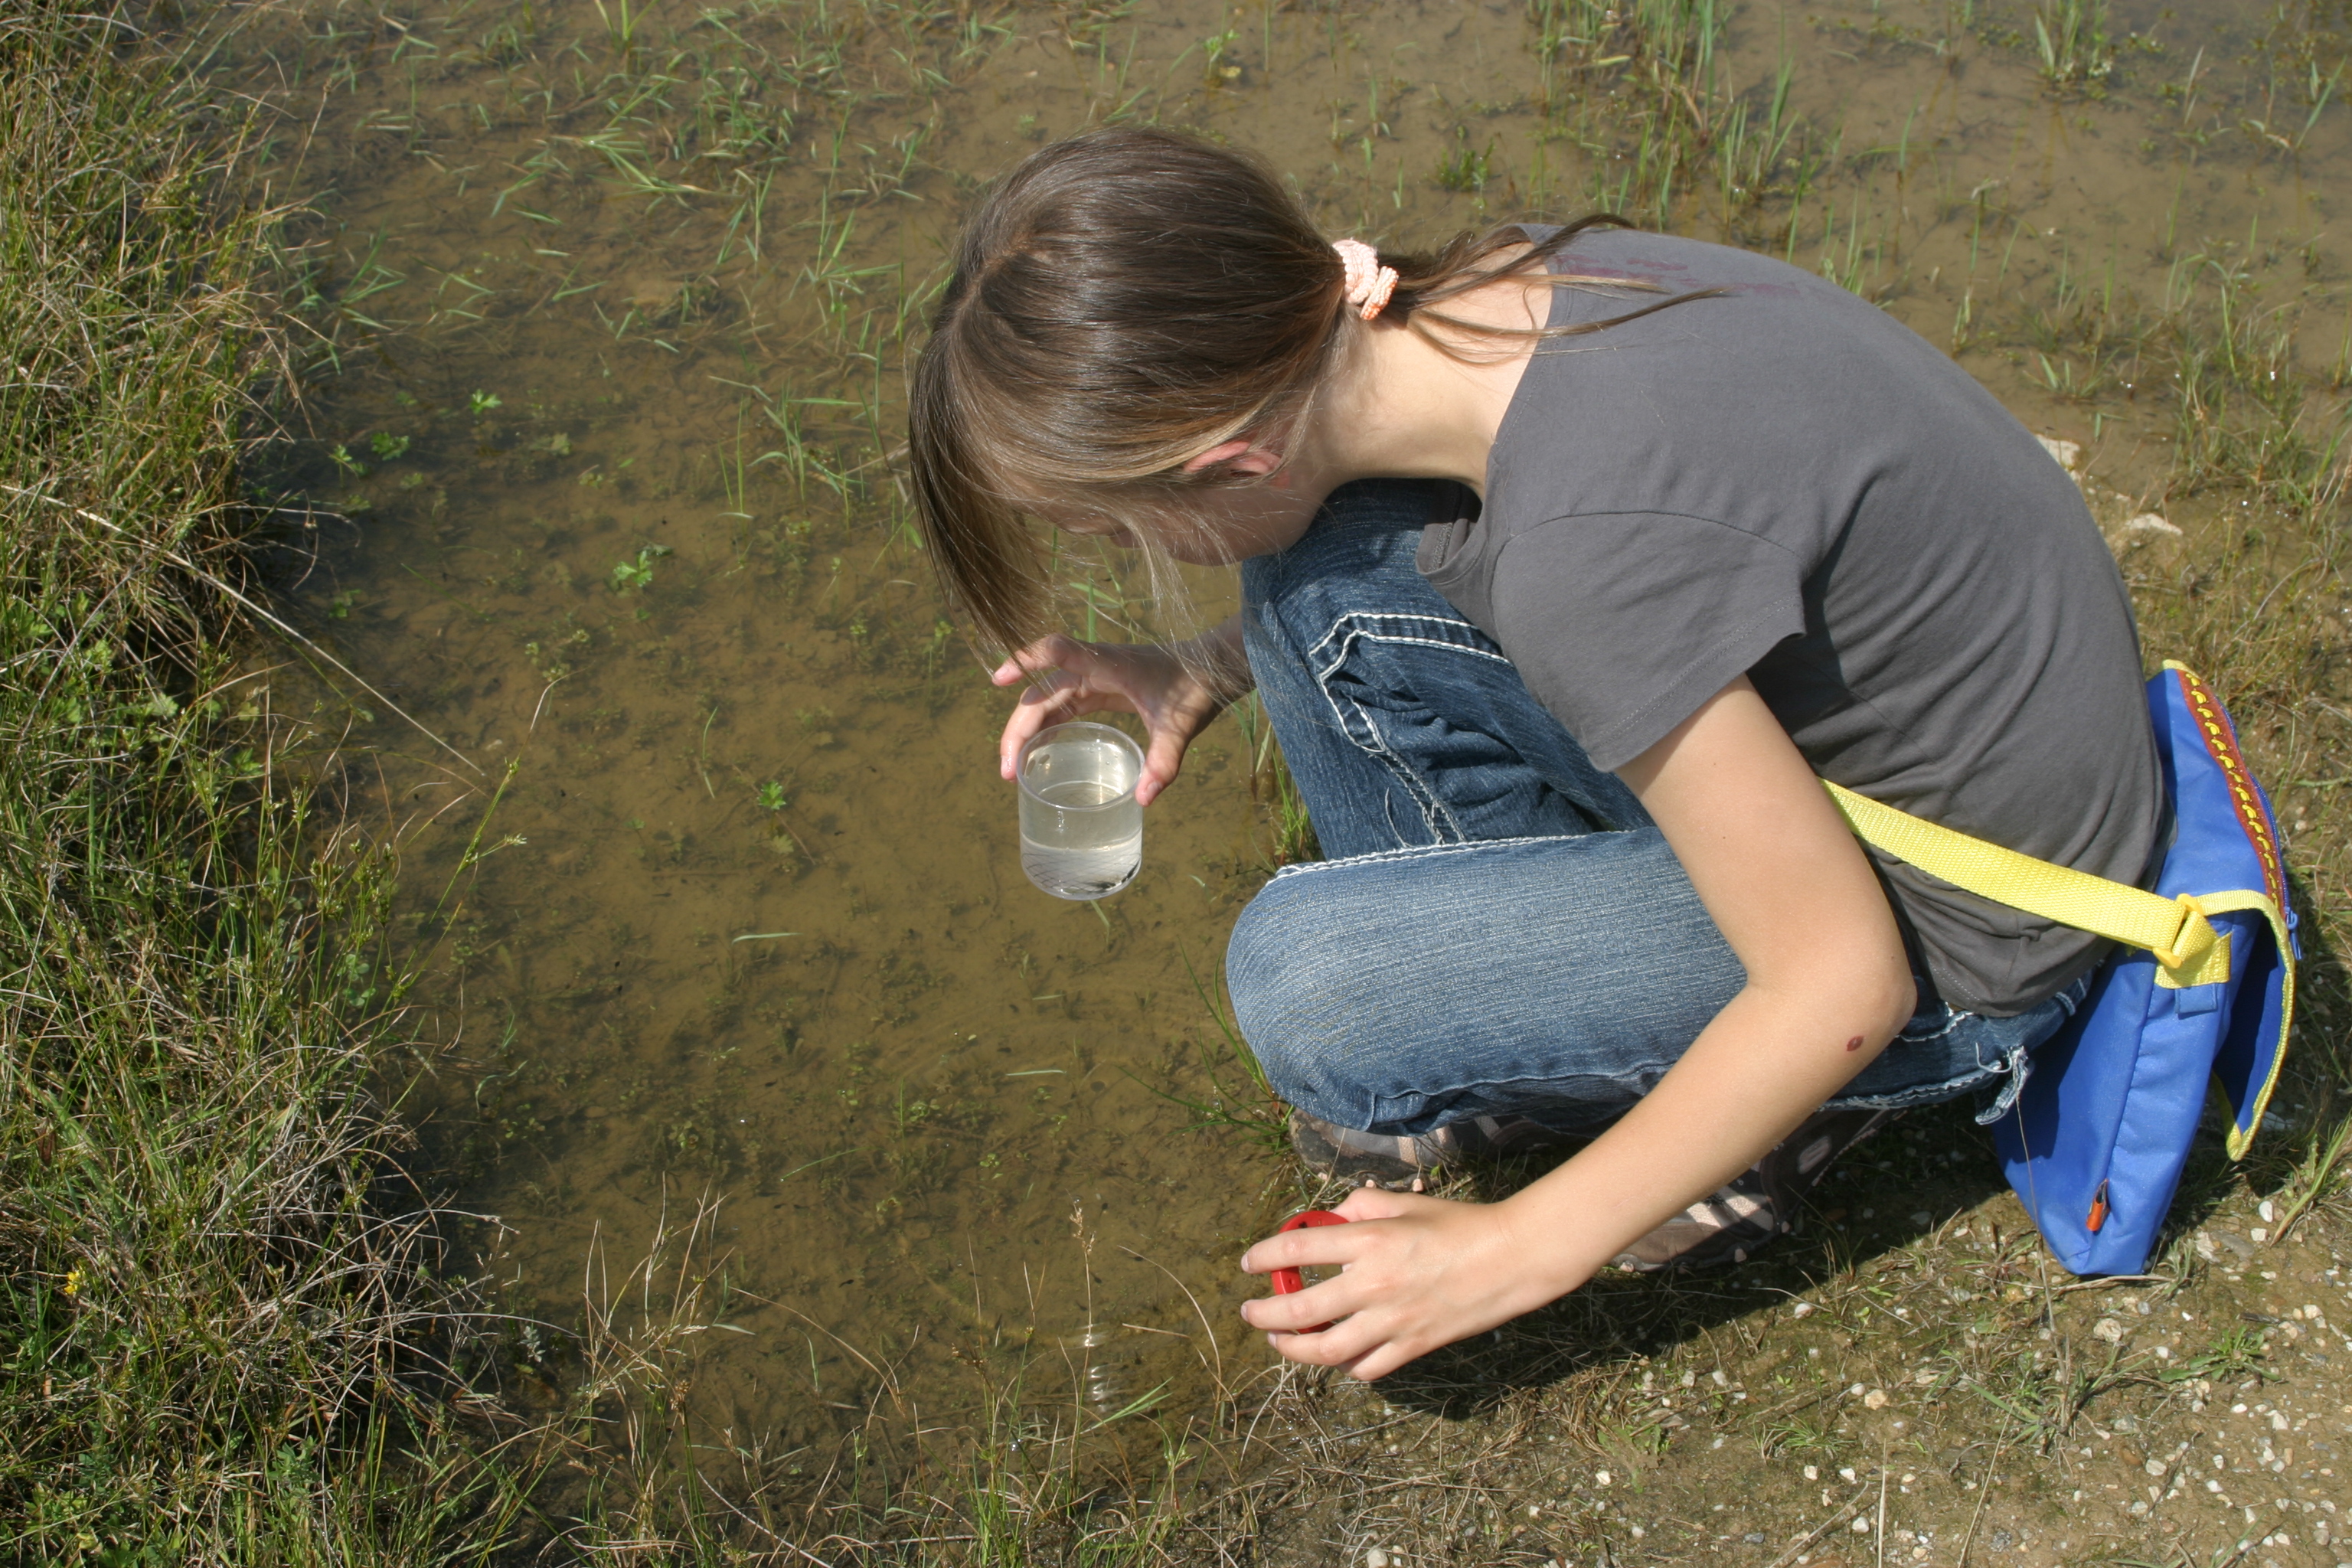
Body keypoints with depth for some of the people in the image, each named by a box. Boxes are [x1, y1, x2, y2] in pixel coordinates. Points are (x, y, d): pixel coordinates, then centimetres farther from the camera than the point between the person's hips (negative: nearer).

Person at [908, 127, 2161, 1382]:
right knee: (1318, 570, -4)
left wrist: (1516, 1254, -17)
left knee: (1306, 985, -17)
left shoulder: (1583, 546, -36)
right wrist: (1205, 671, 3)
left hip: (1958, 934, -7)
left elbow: (1848, 984, -26)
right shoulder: (1500, 290, -12)